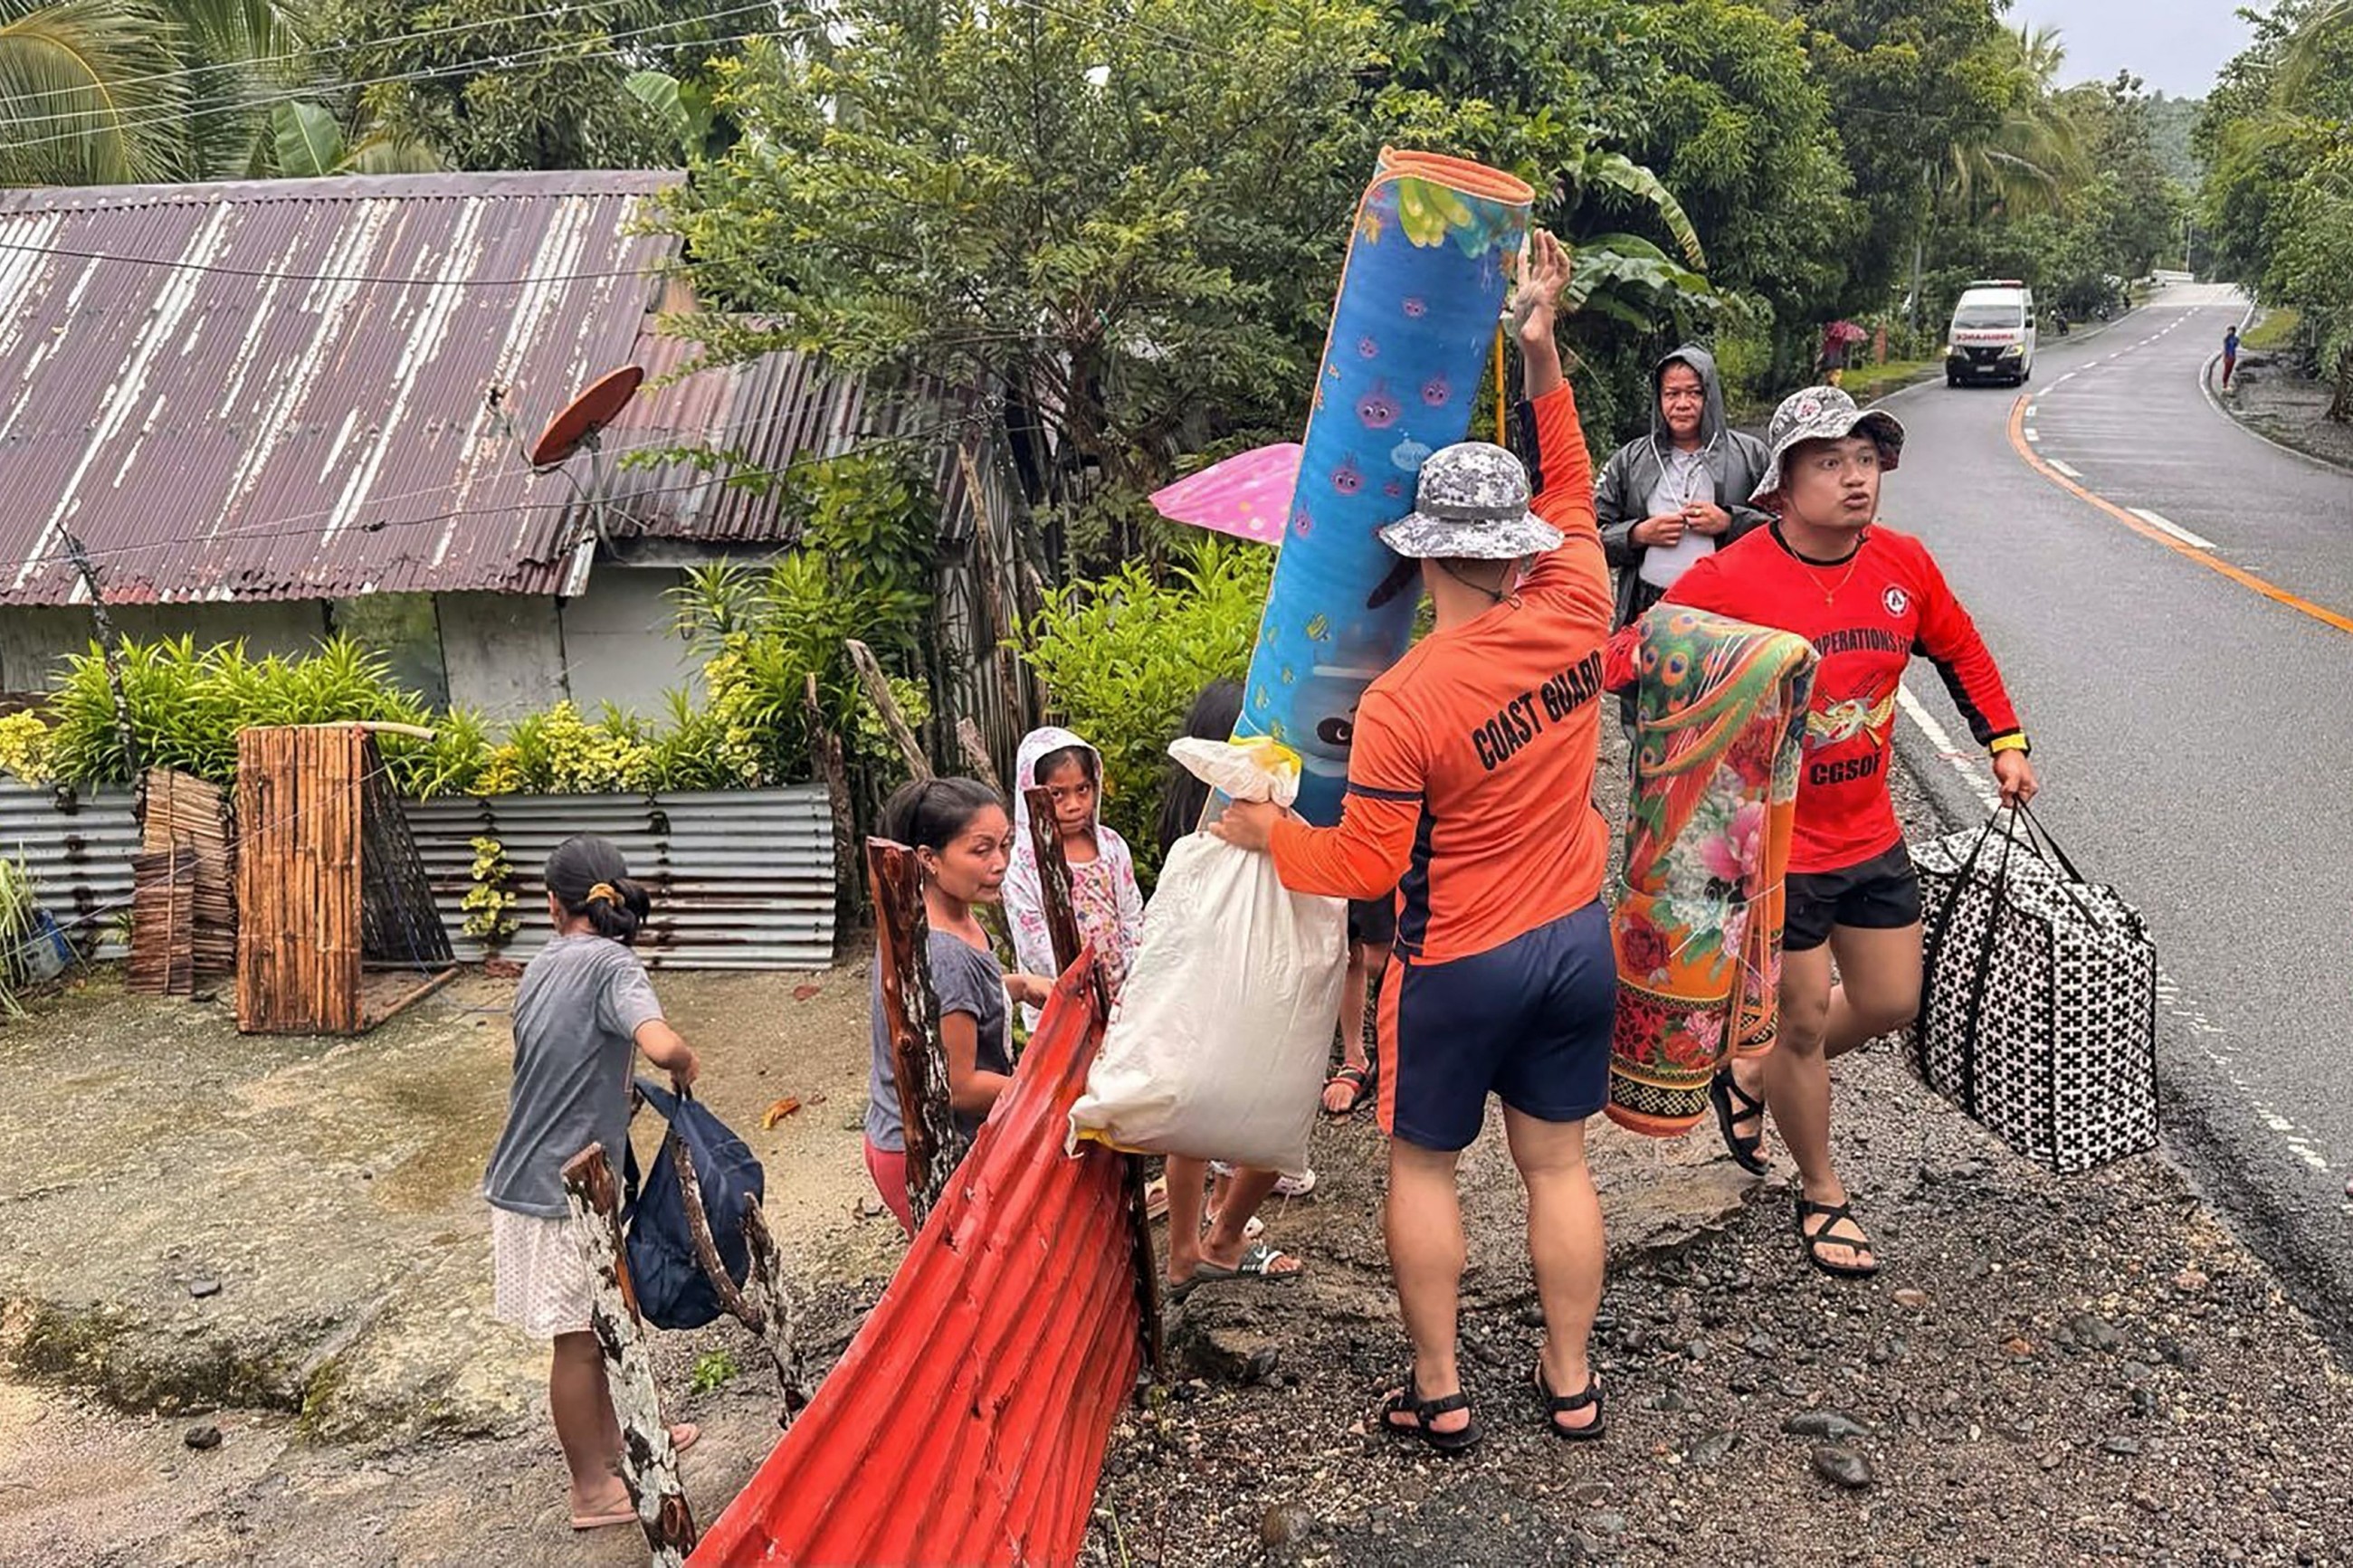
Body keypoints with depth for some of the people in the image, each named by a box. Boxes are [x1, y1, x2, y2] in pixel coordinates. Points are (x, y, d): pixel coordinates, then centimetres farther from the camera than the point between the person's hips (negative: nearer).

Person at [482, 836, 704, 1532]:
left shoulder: (542, 967, 6)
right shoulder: (612, 964, -19)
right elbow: (661, 1046, -35)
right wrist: (688, 1063, -14)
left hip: (529, 1176, 8)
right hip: (564, 1186, -8)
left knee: (595, 1322, 23)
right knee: (579, 1336, 6)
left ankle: (610, 1439, 40)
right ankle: (592, 1489, 20)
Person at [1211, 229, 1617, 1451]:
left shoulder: (1400, 704, -24)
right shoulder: (1573, 619, -10)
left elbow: (1363, 868, -16)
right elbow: (1571, 493, 10)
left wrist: (1266, 834, 0)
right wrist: (1541, 352, 8)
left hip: (1459, 965, -5)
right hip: (1576, 940, 5)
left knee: (1422, 1164, 15)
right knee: (1557, 1164, 18)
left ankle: (1438, 1393, 25)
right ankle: (1570, 1381, 31)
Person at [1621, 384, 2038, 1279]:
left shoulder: (1902, 564, -3)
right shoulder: (1727, 582, -20)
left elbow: (1959, 651, 16)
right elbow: (1627, 664, -16)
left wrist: (2005, 743, 11)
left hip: (1870, 836, 6)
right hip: (1772, 846, -6)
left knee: (1891, 1003, 15)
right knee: (1805, 1021, 8)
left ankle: (1752, 1076, 42)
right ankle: (1822, 1196, 32)